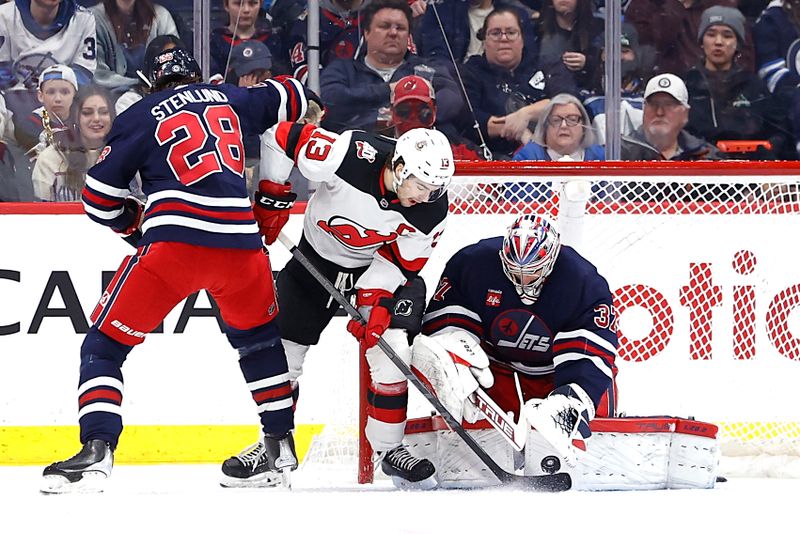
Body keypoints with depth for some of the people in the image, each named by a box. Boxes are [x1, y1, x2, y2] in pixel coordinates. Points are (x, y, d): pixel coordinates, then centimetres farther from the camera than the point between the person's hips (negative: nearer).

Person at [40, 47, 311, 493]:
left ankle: (98, 449, -15)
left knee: (106, 344, 4)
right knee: (258, 336, 30)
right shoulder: (230, 100, 21)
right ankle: (281, 446, 30)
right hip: (241, 246, 4)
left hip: (174, 242, -3)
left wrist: (136, 221, 27)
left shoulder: (140, 117, 12)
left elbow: (100, 200, 9)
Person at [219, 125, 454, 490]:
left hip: (378, 267, 0)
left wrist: (375, 301, -24)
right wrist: (269, 197, -17)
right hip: (317, 255, 0)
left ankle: (389, 449, -1)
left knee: (392, 352, -17)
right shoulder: (348, 155, -35)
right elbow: (281, 137, -23)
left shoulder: (431, 210, -25)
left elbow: (402, 261, -12)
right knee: (284, 349, 1)